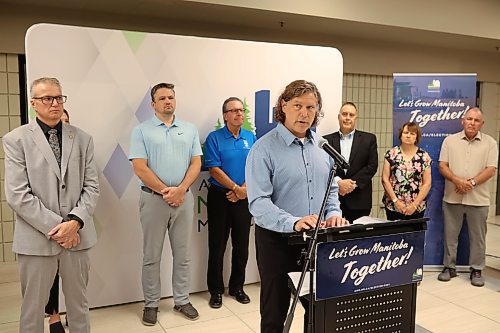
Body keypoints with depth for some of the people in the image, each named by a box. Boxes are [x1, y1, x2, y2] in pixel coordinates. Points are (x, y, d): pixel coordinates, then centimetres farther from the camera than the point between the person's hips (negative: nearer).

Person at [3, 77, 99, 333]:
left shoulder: (83, 139, 6)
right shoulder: (15, 140, -2)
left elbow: (91, 186, 4)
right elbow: (17, 195, -9)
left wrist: (75, 221, -11)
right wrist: (56, 226, -13)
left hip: (77, 235, 3)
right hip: (36, 238, -2)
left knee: (79, 304, 15)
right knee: (33, 308, 11)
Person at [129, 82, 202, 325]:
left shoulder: (190, 129, 9)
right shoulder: (141, 131, 0)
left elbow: (196, 164, 2)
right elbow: (140, 168, -8)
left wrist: (180, 189, -12)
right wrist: (165, 191, -12)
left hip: (184, 197, 3)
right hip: (153, 198, -2)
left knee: (183, 255, 11)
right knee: (152, 257, 7)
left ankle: (182, 300, 24)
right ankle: (151, 304, 21)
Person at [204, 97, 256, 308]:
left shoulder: (251, 138, 7)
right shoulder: (214, 138, -4)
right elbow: (214, 169, -11)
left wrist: (244, 189, -11)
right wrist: (236, 188, -14)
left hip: (244, 197, 3)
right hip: (220, 196, -3)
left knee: (241, 245, 10)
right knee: (217, 245, 4)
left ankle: (237, 287, 26)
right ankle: (216, 290, 17)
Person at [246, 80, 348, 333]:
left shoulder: (322, 146, 7)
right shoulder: (264, 148, -12)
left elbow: (331, 189, 15)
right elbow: (258, 202, -20)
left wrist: (333, 213, -4)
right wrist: (293, 223, -33)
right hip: (277, 239, -5)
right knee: (275, 312, 11)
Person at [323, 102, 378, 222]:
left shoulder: (369, 139, 8)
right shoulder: (327, 140, 7)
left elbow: (372, 165, 0)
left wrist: (353, 183, -10)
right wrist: (338, 182, -15)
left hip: (359, 200, 0)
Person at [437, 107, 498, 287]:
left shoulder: (490, 143, 1)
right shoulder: (450, 140, 4)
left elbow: (491, 170, -5)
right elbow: (442, 166, -1)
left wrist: (471, 182, -16)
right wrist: (457, 181, -16)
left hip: (478, 199, -1)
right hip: (452, 197, 1)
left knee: (477, 237, 8)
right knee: (450, 235, 9)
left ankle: (476, 270, 22)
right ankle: (449, 267, 22)